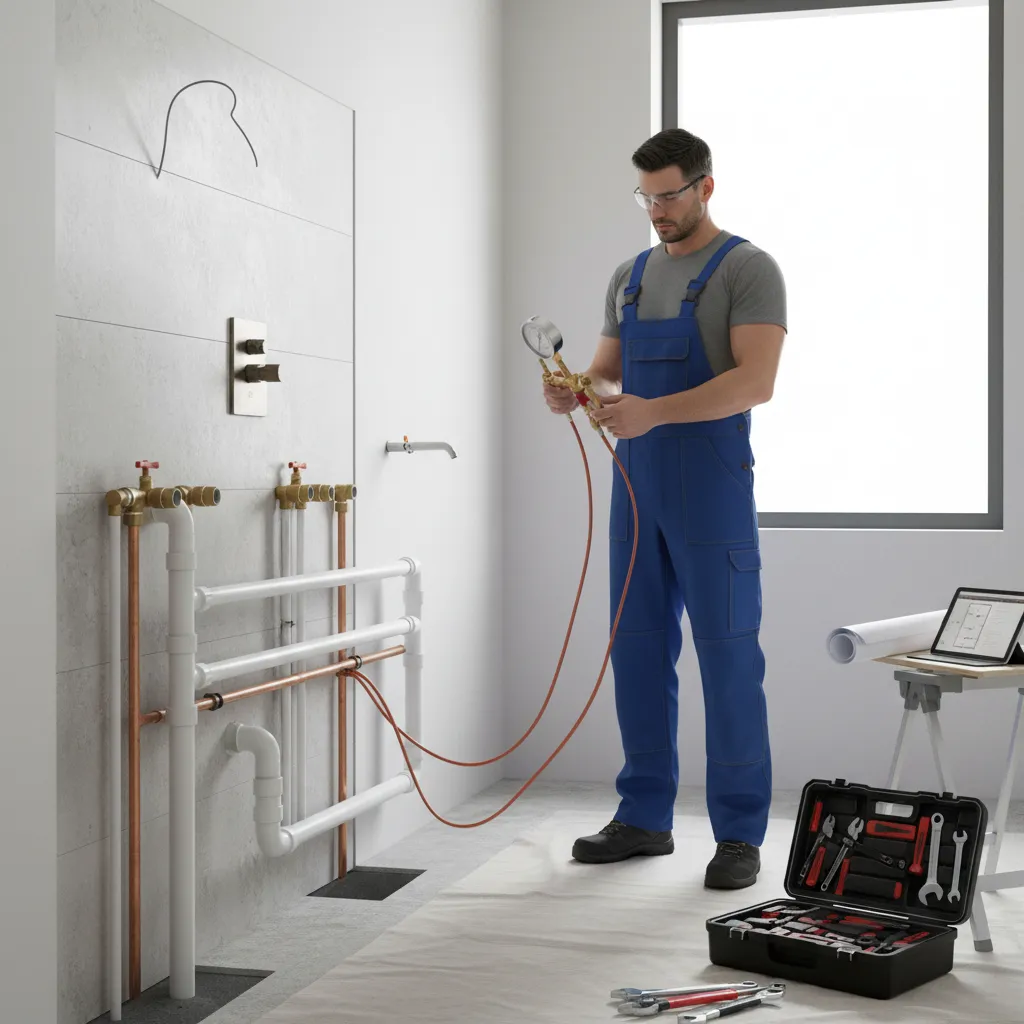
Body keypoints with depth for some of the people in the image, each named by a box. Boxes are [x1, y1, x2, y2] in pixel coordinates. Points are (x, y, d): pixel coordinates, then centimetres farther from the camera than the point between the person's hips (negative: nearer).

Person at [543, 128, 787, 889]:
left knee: (728, 656, -4)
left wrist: (653, 411, -31)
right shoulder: (631, 276, 15)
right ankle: (645, 817, 21)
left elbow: (756, 381, -20)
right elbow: (609, 372, 18)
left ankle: (740, 834, 5)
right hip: (637, 489, 7)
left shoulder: (747, 269, -8)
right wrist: (577, 390, -7)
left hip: (712, 489, -7)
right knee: (639, 652, 10)